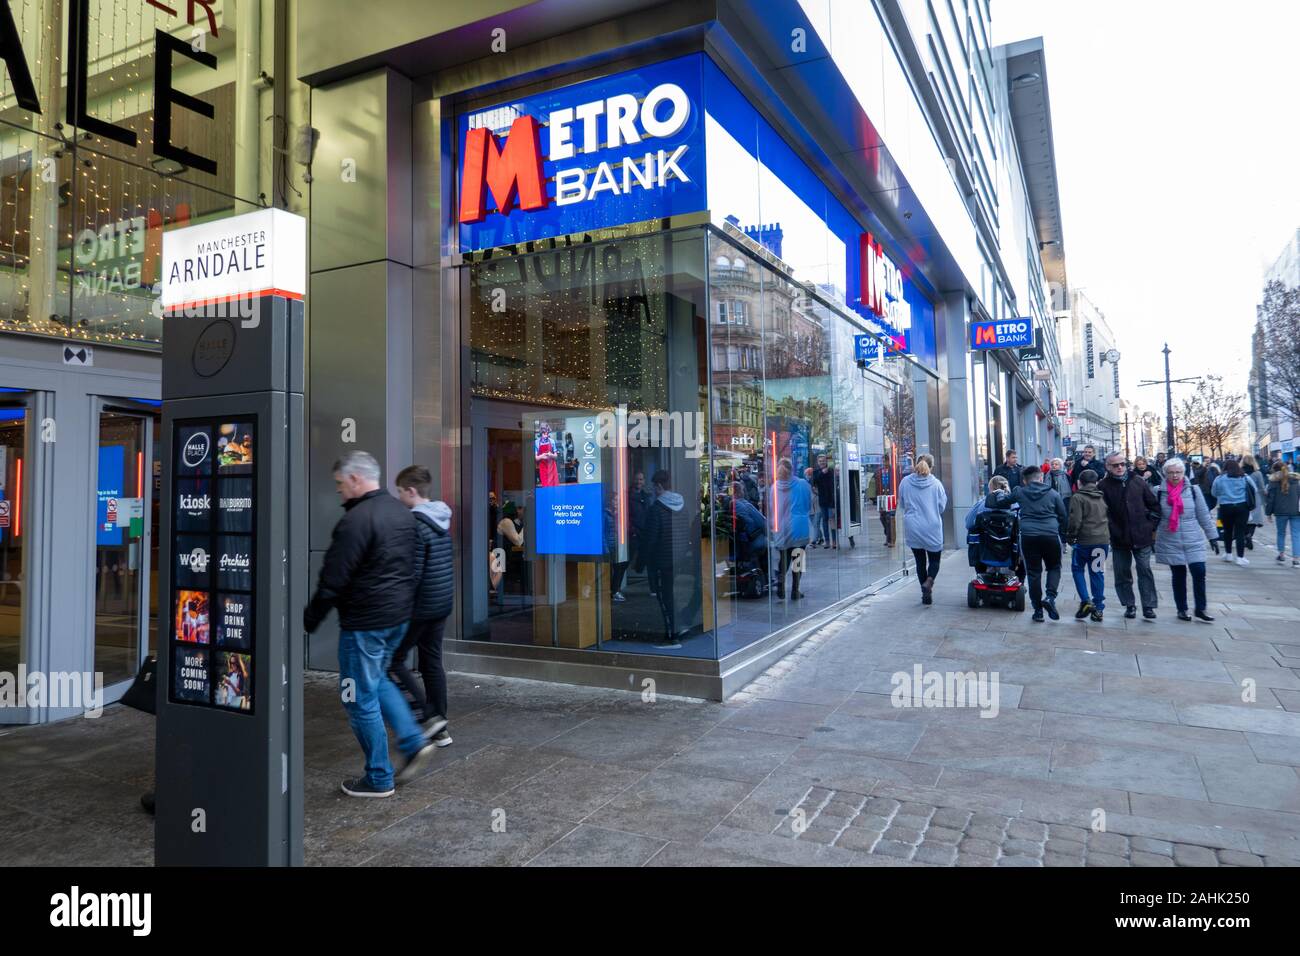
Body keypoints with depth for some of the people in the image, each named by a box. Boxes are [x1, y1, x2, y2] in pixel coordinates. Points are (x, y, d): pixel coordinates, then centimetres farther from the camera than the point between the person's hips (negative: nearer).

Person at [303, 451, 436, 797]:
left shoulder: (357, 519, -19)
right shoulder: (401, 511, 9)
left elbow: (332, 580, -19)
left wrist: (309, 620, -7)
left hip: (365, 621, -9)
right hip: (399, 615, 9)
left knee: (361, 697, 5)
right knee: (378, 681, 25)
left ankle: (378, 778, 15)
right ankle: (415, 742, 18)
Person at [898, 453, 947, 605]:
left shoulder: (905, 482, -4)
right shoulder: (936, 483, -8)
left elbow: (901, 504, 7)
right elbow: (942, 506, 1)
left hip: (912, 529, 2)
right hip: (932, 528, -1)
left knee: (920, 561, 12)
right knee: (935, 559, 12)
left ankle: (926, 593, 12)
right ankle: (929, 581, -15)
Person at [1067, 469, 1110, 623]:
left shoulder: (1077, 497, -7)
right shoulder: (1102, 497, 11)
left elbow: (1075, 520, -14)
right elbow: (1110, 518, 15)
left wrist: (1070, 536, -1)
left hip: (1085, 540, -5)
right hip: (1103, 540, 5)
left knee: (1077, 569, 12)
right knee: (1097, 573, 10)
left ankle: (1086, 600, -3)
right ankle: (1098, 608, 11)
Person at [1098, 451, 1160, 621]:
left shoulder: (1137, 481, 1)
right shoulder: (1104, 486, -5)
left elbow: (1153, 504, 7)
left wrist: (1152, 526, 2)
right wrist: (1108, 531, -12)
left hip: (1142, 535, 1)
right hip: (1118, 538, -1)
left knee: (1145, 571, 4)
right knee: (1122, 574, 7)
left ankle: (1149, 606, 11)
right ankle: (1129, 605, 19)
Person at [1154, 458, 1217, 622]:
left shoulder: (1193, 490, 0)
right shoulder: (1160, 492, -2)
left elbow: (1203, 515, 3)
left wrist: (1212, 536, 4)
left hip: (1193, 540, 0)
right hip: (1170, 542, 0)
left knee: (1199, 571, -8)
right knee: (1178, 575, 7)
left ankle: (1201, 608, 8)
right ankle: (1182, 609, 21)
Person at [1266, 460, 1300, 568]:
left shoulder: (1274, 480, -2)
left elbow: (1270, 497, -2)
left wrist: (1268, 512, 4)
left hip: (1281, 511, -2)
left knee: (1281, 533, 17)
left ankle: (1281, 554, 23)